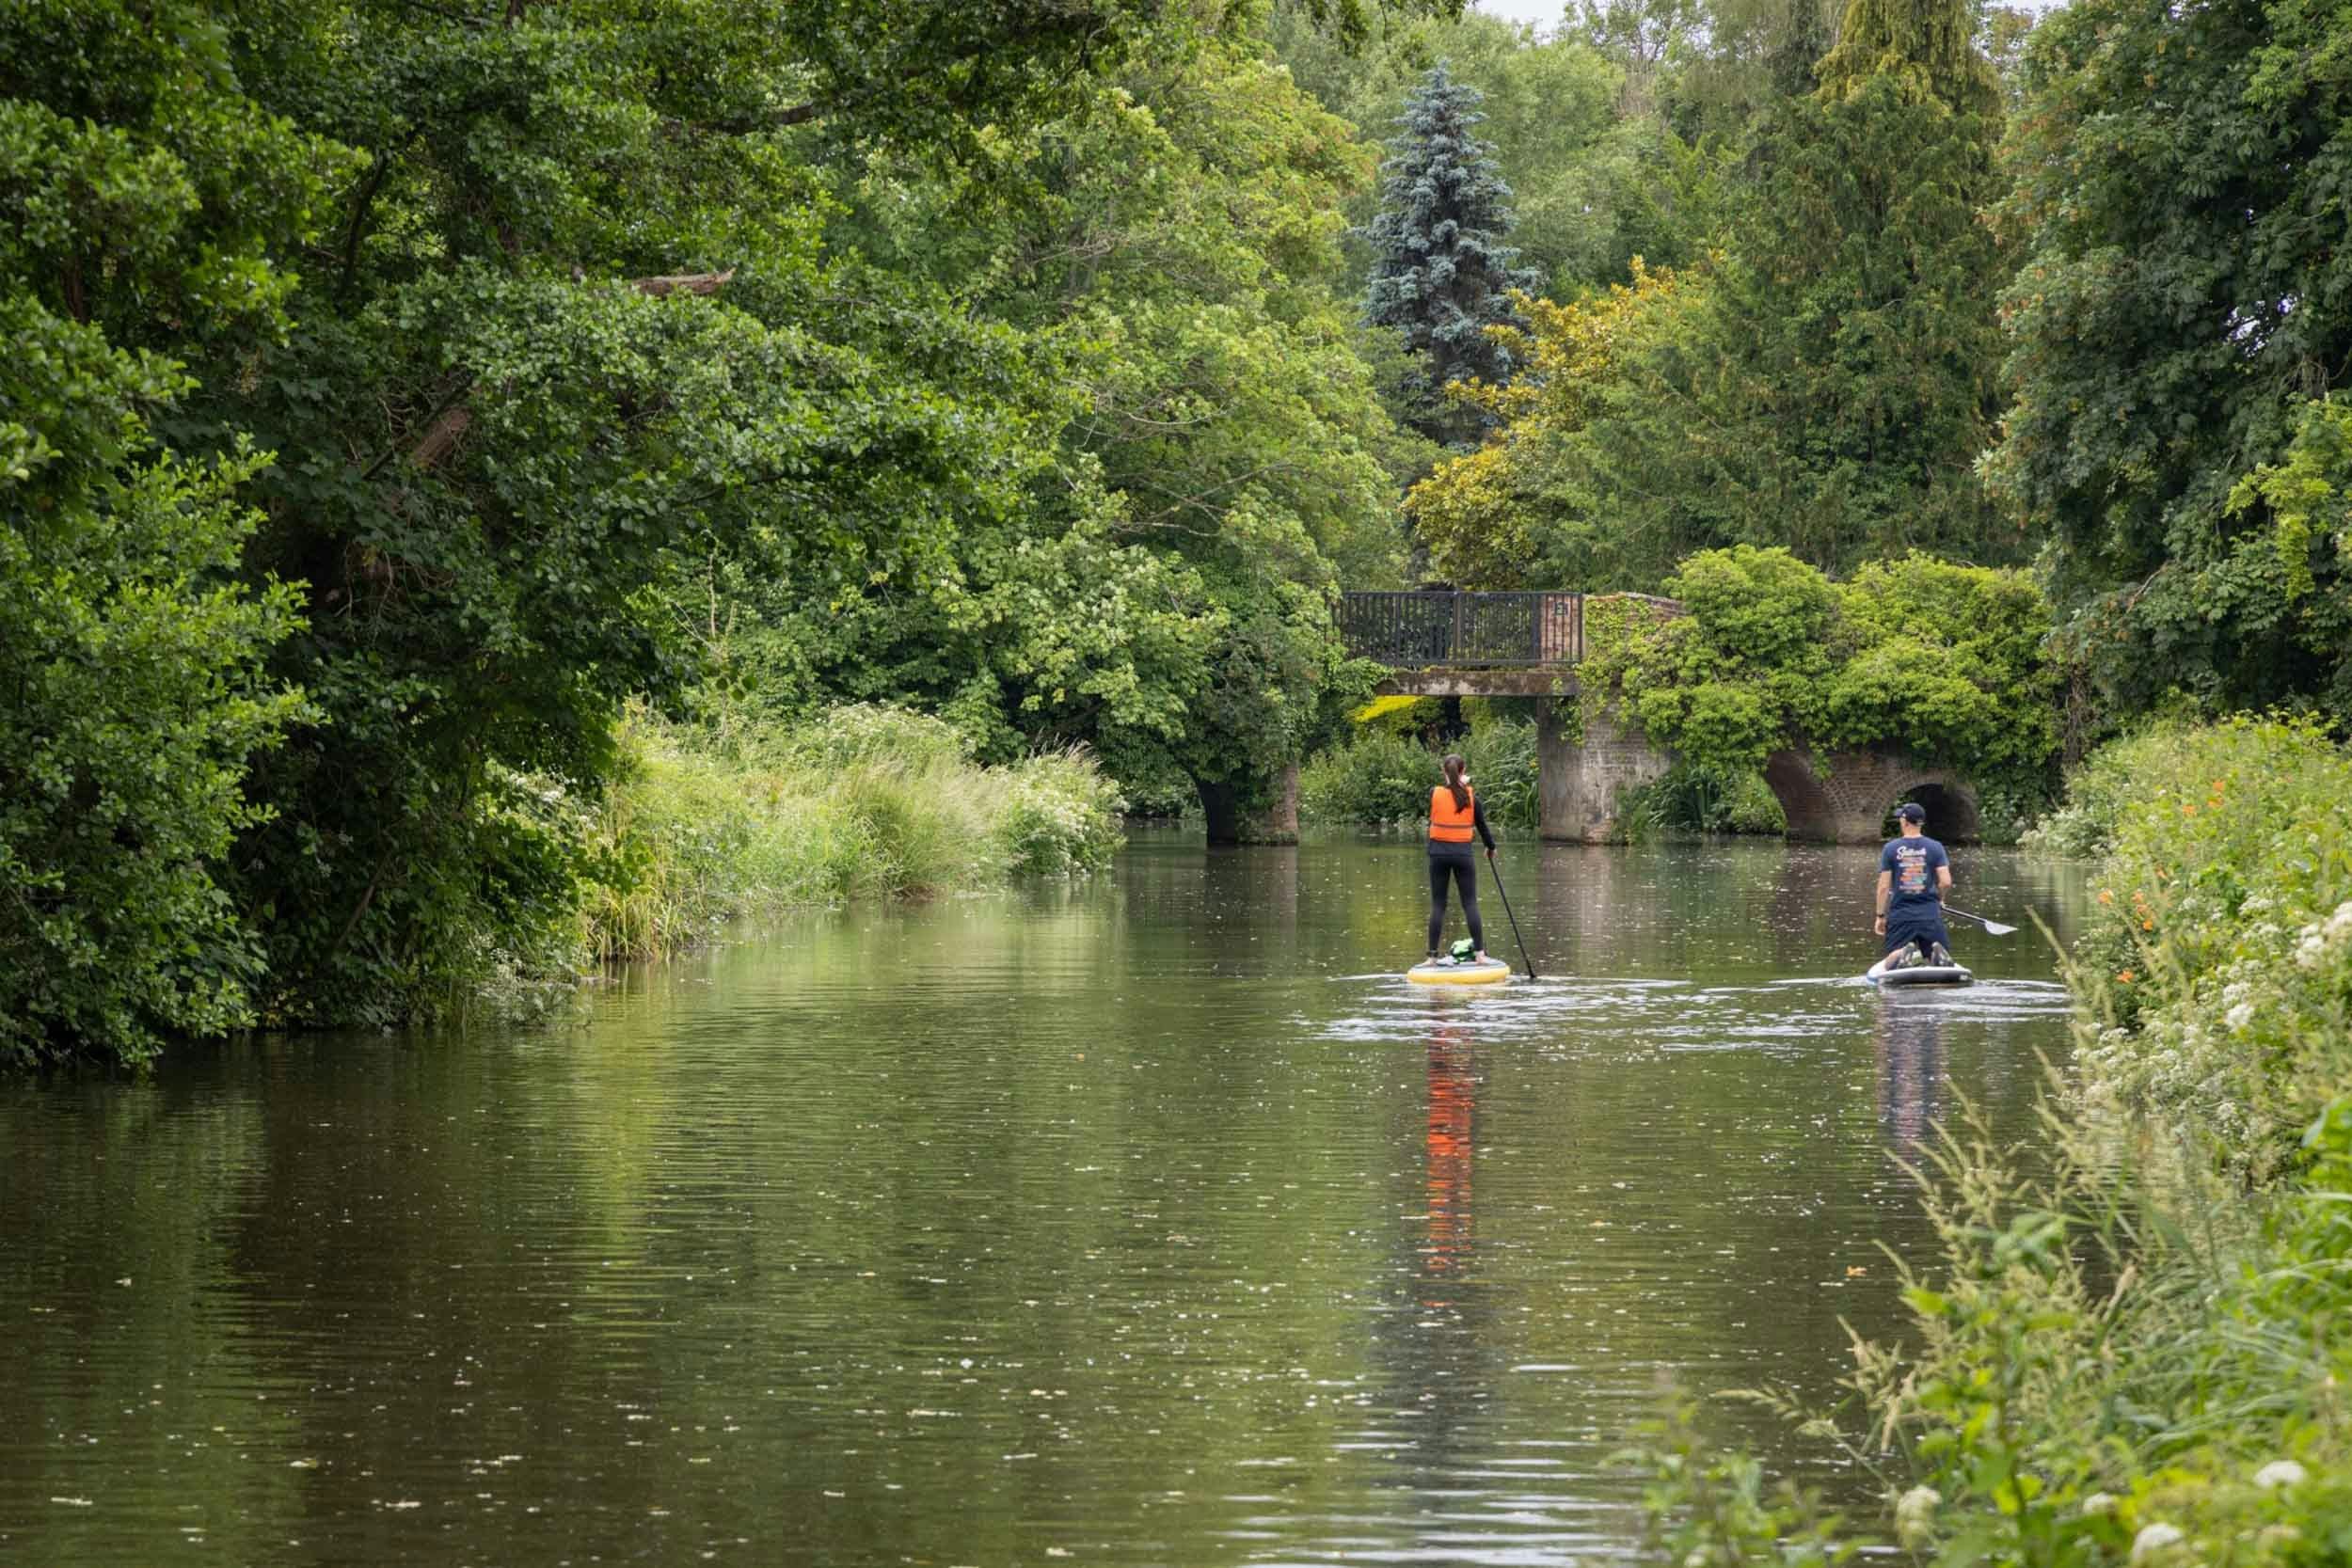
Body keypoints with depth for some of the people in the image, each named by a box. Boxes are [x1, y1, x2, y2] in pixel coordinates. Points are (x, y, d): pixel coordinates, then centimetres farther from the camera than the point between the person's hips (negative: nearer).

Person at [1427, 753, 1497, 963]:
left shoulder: (1435, 793, -6)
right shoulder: (1470, 795, -4)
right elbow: (1482, 824, 5)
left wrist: (1458, 784, 23)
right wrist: (1491, 847, 20)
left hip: (1439, 853, 0)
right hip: (1463, 853, 0)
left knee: (1437, 905, 5)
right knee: (1470, 903, 4)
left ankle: (1433, 956, 2)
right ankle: (1480, 953, -1)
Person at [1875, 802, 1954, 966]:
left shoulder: (1891, 848, -1)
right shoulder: (1935, 847, 0)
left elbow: (1884, 887, -2)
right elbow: (1946, 882, -6)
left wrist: (1881, 916, 7)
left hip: (1900, 915, -1)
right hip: (1930, 915, 1)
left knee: (1891, 964, 8)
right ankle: (1938, 952, -27)